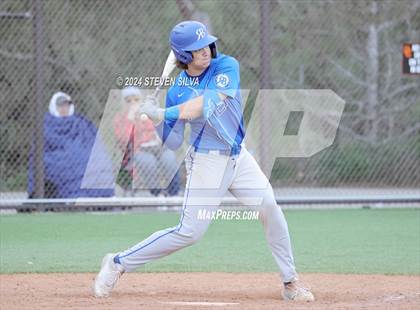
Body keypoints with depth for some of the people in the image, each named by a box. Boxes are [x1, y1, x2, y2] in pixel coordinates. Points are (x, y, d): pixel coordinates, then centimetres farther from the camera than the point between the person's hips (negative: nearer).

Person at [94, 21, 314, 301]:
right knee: (189, 232, -7)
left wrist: (165, 113, -29)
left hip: (239, 157, 2)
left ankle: (290, 283, 4)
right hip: (207, 163, -2)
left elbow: (209, 101, -26)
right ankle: (118, 264, 6)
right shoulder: (177, 90, -6)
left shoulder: (227, 67, -8)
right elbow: (173, 142, -4)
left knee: (270, 209, -9)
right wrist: (156, 119, -22)